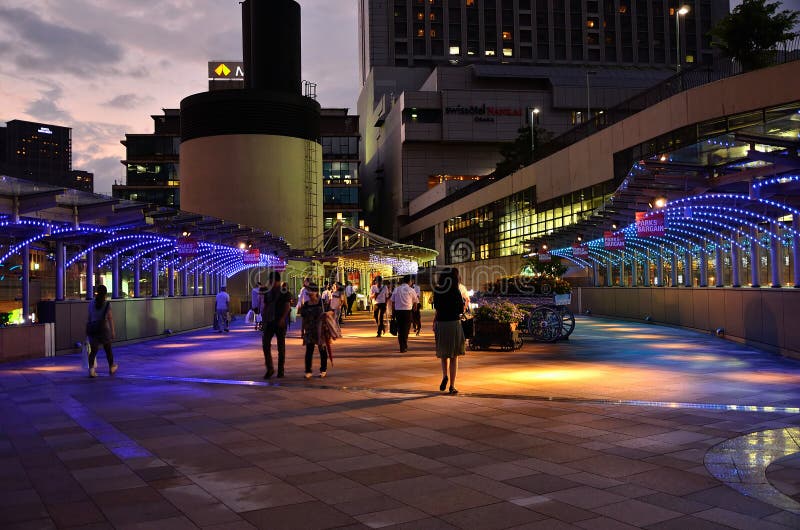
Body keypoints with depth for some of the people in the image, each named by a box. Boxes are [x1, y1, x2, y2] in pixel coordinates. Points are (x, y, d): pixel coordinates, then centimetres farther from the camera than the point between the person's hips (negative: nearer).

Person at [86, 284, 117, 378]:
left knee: (93, 351, 4)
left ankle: (91, 369, -13)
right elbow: (110, 318, -9)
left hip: (92, 328, 3)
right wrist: (112, 331, -7)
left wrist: (88, 329, 16)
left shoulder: (91, 303, 4)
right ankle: (111, 368, 30)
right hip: (103, 328, -3)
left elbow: (89, 317, 6)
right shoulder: (107, 304, -6)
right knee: (108, 349, 15)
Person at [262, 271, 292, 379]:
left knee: (281, 347, 3)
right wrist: (263, 319, 4)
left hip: (280, 323, -4)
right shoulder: (268, 293, 12)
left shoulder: (285, 293, -3)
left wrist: (283, 319, -25)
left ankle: (280, 370, 11)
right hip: (269, 322, 4)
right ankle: (269, 368, 2)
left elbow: (287, 307, -12)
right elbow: (265, 307, 16)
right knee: (265, 344, -8)